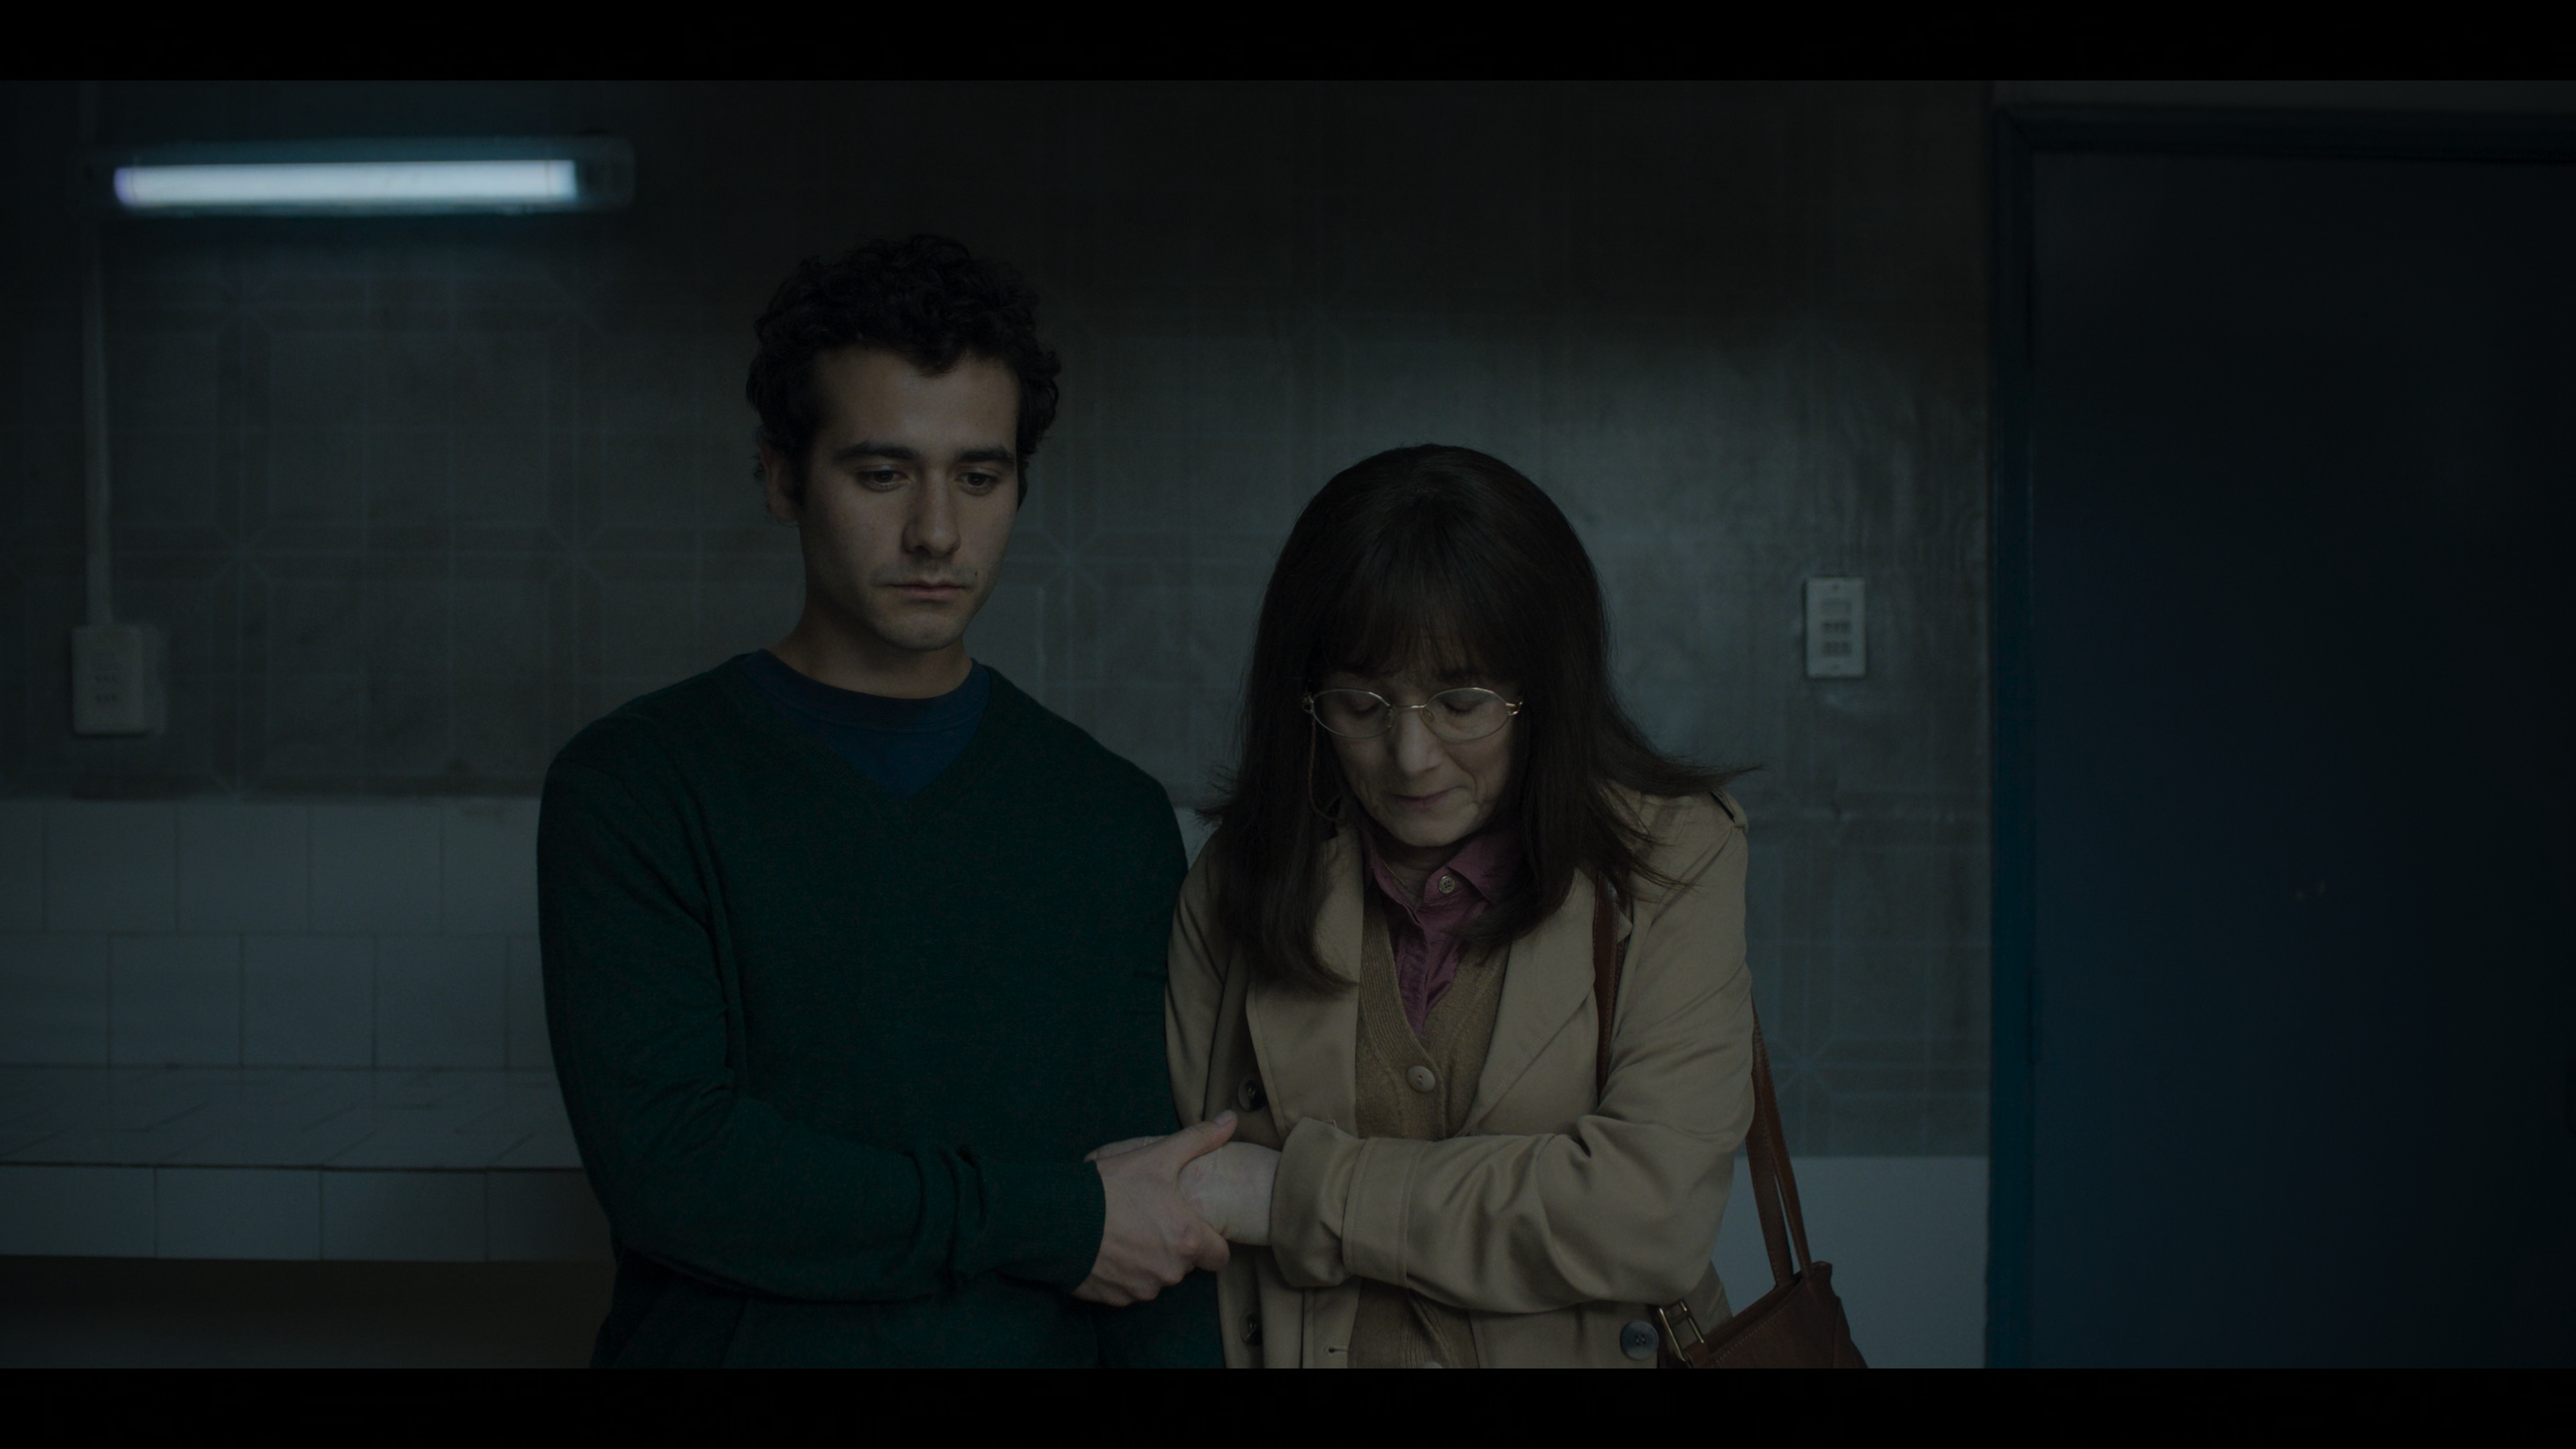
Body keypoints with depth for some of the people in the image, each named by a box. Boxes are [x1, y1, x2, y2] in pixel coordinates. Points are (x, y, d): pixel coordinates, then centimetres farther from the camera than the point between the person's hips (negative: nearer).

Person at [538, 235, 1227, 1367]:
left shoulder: (1119, 821, 0)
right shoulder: (629, 785, -7)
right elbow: (661, 1165, -18)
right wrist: (1057, 1223, -15)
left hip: (1045, 1347, 2)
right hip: (731, 1339, -2)